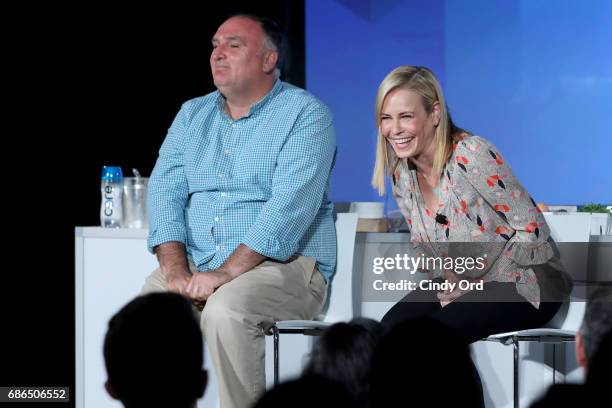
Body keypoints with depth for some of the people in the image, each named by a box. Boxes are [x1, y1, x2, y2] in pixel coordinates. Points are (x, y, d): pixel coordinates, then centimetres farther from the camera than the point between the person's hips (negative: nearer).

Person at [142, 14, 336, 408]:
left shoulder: (305, 115, -4)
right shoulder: (193, 115, 16)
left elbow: (290, 204, -16)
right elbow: (165, 191, 6)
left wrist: (227, 272, -25)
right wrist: (176, 269, -12)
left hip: (283, 265, -5)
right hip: (196, 264, 5)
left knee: (226, 311, -34)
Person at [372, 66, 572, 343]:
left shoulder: (471, 156, -22)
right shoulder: (401, 174, -1)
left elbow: (532, 229, -19)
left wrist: (479, 284, -17)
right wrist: (446, 281, -7)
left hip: (523, 285, -6)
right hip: (459, 282, 6)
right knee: (391, 326, -18)